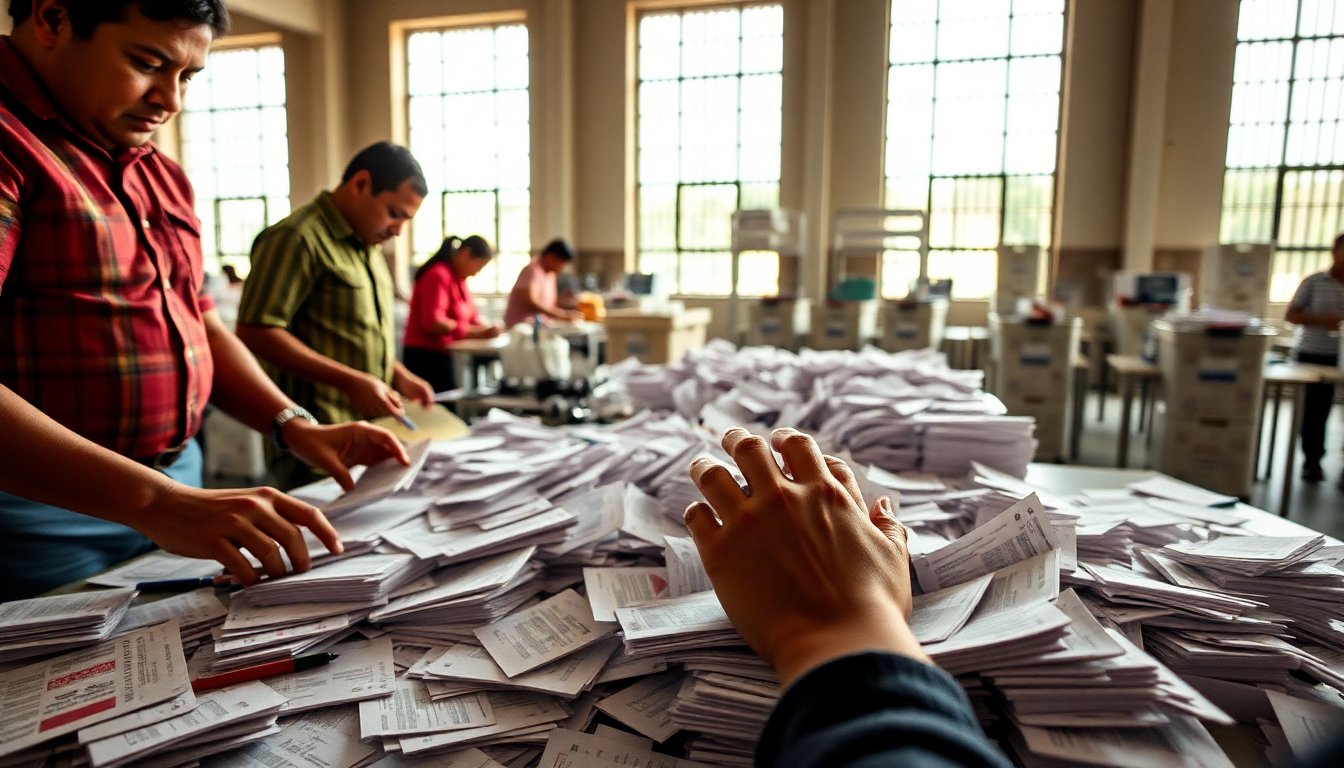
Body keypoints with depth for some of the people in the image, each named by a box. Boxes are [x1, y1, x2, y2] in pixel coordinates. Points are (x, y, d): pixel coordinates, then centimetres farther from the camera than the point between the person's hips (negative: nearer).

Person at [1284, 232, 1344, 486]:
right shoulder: (1313, 282, 0)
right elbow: (1290, 315, 0)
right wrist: (1320, 320, -15)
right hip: (1313, 354, -2)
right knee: (1315, 410, 4)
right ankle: (1312, 461, 16)